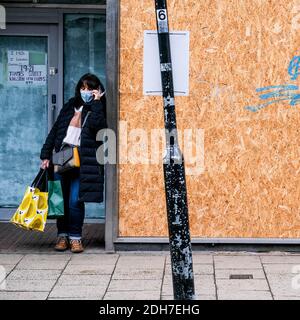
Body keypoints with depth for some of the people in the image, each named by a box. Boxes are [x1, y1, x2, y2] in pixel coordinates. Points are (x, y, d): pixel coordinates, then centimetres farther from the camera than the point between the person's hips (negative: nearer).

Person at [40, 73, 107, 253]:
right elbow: (55, 131, 15)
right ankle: (62, 235, 14)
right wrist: (46, 155, 8)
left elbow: (96, 125, -20)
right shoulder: (70, 106, 14)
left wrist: (96, 102, -13)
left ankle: (76, 237, 3)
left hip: (81, 163, -4)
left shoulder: (99, 110, 4)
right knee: (60, 199, 3)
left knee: (75, 201, -10)